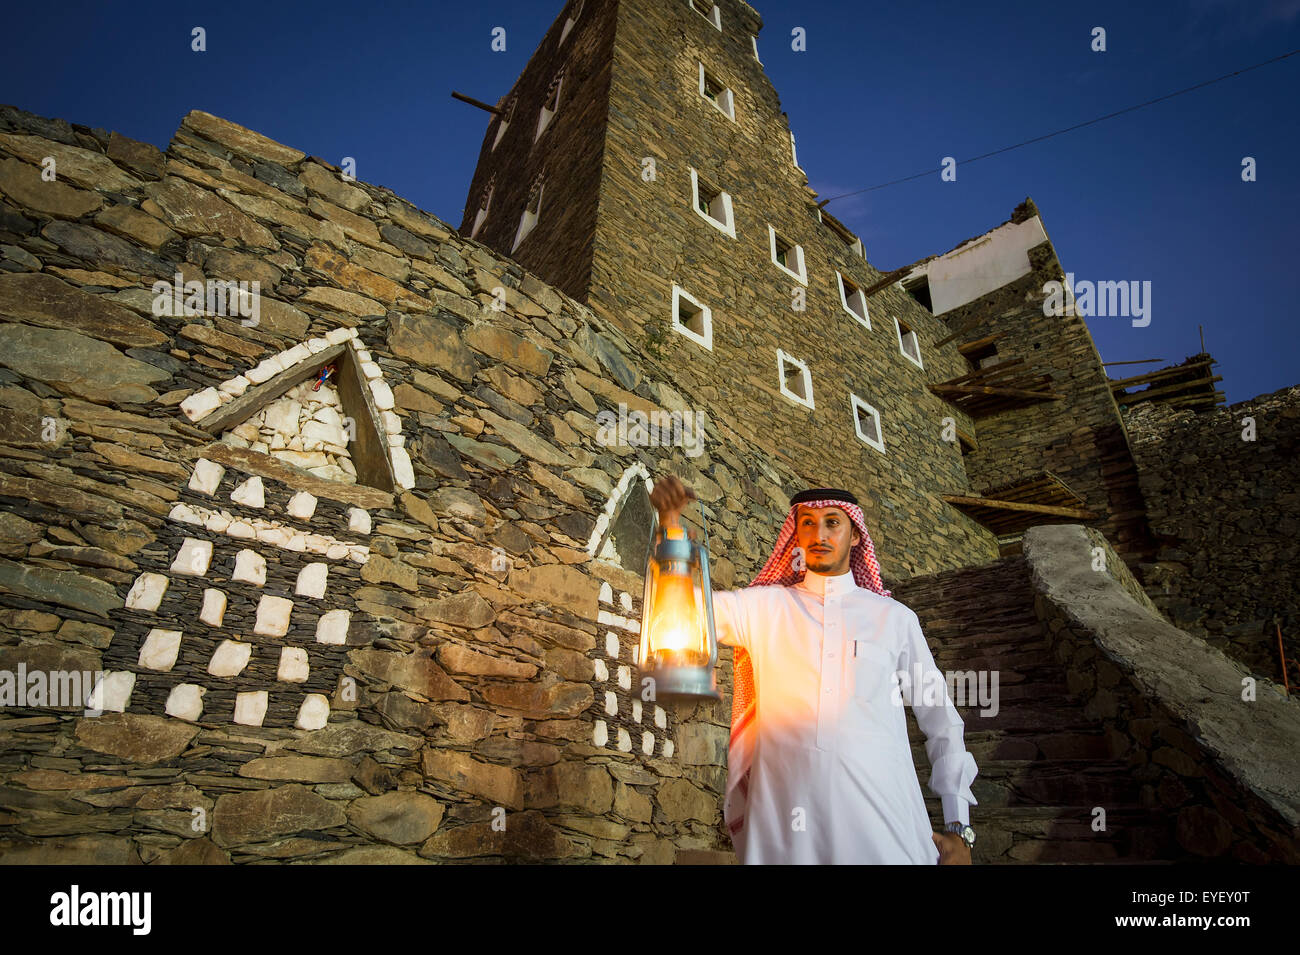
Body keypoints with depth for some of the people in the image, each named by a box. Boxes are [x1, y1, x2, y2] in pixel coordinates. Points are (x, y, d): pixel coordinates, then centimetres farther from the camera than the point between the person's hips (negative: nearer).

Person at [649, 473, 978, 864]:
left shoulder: (895, 618, 8)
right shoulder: (765, 606, 7)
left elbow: (941, 720, 11)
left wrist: (959, 828, 5)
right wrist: (669, 523, -23)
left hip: (880, 815, 1)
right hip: (784, 812, 0)